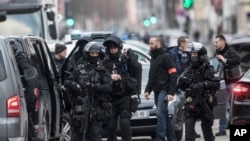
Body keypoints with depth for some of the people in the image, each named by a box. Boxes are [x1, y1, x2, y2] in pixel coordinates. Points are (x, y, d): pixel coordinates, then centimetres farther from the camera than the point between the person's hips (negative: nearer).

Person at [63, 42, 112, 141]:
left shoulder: (102, 70, 6)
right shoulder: (80, 68, 9)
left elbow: (108, 87, -6)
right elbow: (67, 82, 8)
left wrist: (93, 86, -20)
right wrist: (75, 85, -14)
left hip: (96, 109, -1)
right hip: (81, 107, 1)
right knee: (78, 133, 6)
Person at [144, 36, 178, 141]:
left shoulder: (165, 56, -9)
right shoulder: (153, 57, 18)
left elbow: (173, 75, -14)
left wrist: (171, 92, -20)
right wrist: (147, 90, 14)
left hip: (164, 90, -9)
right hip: (156, 90, 9)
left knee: (161, 114, -16)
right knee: (164, 115, 10)